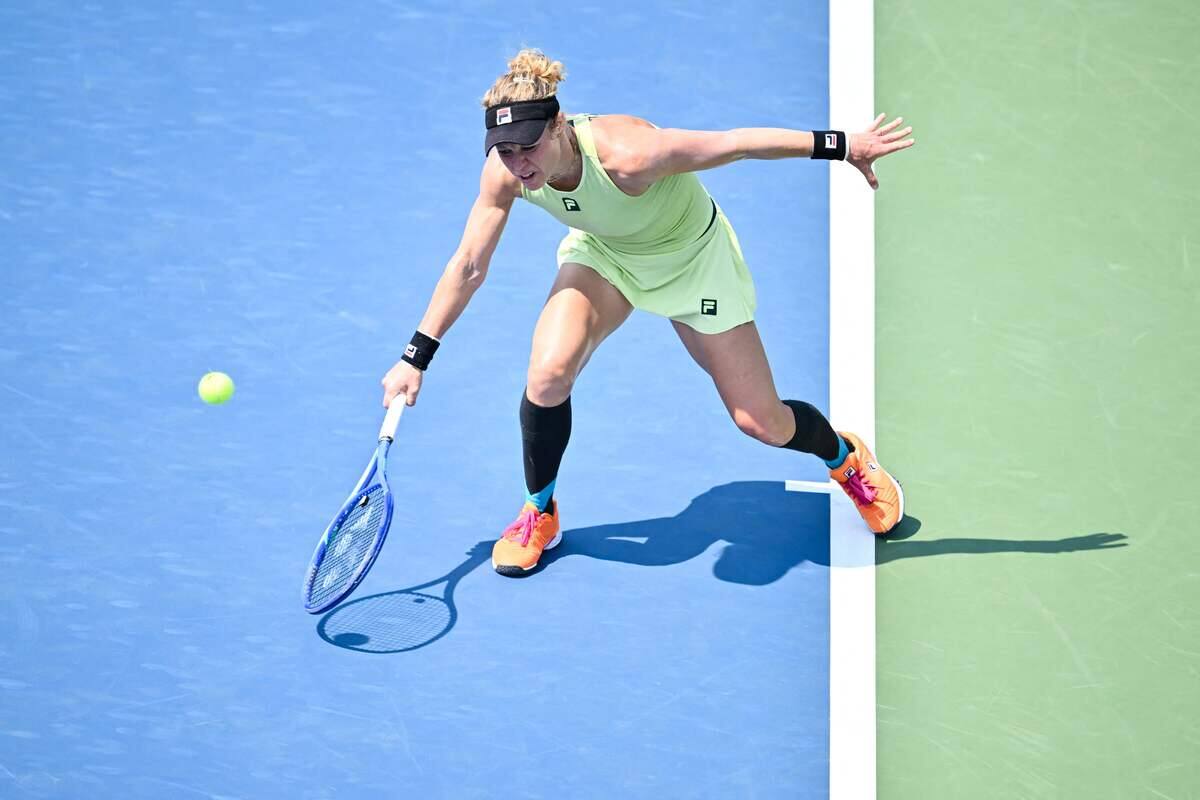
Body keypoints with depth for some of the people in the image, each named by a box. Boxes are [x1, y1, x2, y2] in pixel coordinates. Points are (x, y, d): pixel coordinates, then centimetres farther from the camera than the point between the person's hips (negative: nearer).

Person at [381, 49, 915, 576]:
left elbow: (736, 142, -33)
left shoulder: (625, 154, -41)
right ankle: (539, 515, 3)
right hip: (604, 254, 3)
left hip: (693, 259, -3)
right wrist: (416, 357, -9)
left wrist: (842, 145, -28)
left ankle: (847, 459, 37)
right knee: (547, 373, -24)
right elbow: (468, 266, -12)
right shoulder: (505, 172, -25)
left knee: (762, 423, 1)